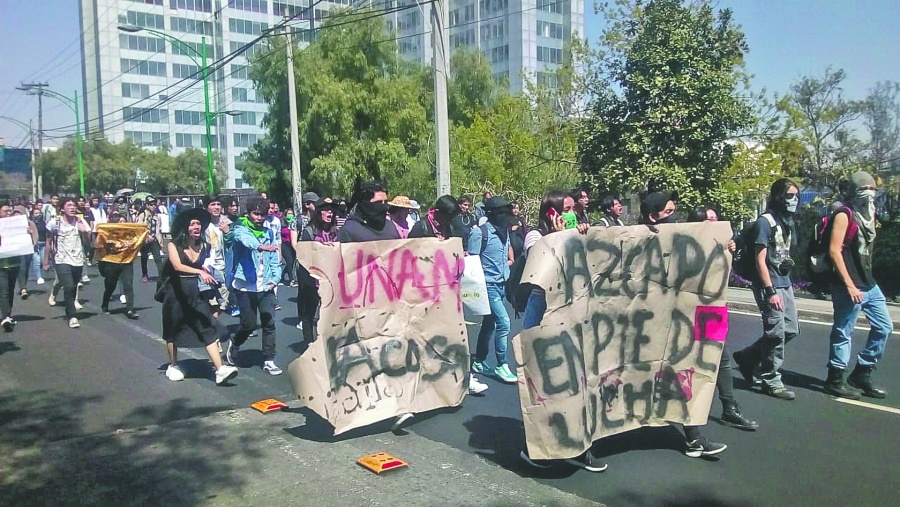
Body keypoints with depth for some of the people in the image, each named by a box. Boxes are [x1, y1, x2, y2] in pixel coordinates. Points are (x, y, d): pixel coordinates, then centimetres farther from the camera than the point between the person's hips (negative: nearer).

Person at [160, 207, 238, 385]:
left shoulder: (203, 246, 1)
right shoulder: (174, 245, -12)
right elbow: (177, 266, -29)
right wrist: (200, 272, -40)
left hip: (196, 292, 3)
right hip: (176, 292, -3)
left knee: (208, 328, -8)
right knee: (174, 330, 12)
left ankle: (220, 370, -15)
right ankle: (173, 366, 33)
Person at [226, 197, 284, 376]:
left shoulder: (269, 233, 10)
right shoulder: (241, 229, -4)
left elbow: (274, 260, 11)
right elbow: (246, 240, -29)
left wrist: (275, 278, -5)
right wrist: (262, 247, -49)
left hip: (266, 286, 4)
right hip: (246, 286, -4)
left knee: (269, 323, -1)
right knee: (249, 324, 2)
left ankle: (268, 360, 10)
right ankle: (234, 345, 32)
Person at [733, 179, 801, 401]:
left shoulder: (788, 221, 13)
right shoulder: (765, 221, -11)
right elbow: (760, 260, -15)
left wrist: (788, 262, 6)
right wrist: (770, 291, -19)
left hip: (784, 284, 9)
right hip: (770, 286, -9)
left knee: (791, 330, 11)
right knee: (776, 333, -4)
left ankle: (748, 358, 25)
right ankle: (771, 381, 11)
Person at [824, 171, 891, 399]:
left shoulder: (868, 215, 14)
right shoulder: (844, 215, -10)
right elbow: (834, 251, -17)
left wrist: (866, 280, 14)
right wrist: (849, 285, -19)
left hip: (869, 284, 9)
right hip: (850, 286, -9)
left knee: (884, 326, 11)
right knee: (843, 333, -1)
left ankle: (862, 374, 21)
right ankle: (834, 380, 10)